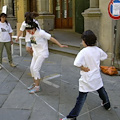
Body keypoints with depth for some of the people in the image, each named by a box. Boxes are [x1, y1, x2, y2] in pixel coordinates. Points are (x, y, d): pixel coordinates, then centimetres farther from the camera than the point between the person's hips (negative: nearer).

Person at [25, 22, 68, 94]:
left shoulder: (41, 33, -21)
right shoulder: (32, 33, 1)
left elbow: (51, 38, -17)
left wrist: (60, 45, -16)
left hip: (42, 53, -8)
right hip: (36, 53, 8)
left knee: (35, 69, -12)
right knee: (32, 68, 8)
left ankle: (37, 87, -2)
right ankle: (35, 83, 26)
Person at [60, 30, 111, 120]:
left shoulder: (84, 51, -22)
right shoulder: (98, 50, -3)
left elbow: (77, 63, -34)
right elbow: (104, 56, 18)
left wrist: (83, 68, -17)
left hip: (87, 79, -5)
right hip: (97, 77, 6)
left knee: (81, 97, -2)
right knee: (101, 91, 29)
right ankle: (107, 104, 52)